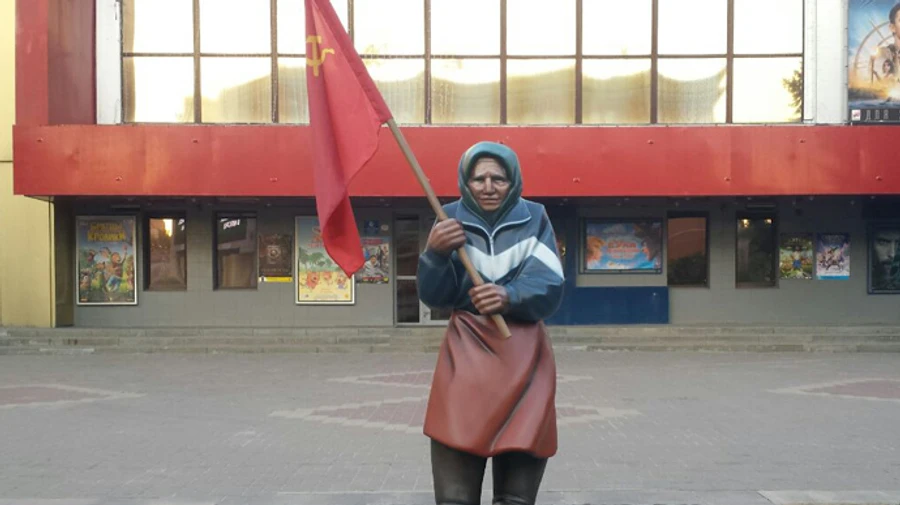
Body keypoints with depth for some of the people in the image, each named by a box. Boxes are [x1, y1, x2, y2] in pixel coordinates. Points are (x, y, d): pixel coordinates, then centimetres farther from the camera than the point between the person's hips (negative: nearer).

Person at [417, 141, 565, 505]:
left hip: (524, 356, 0)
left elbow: (550, 290, -7)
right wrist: (435, 253, -19)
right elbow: (435, 298, -1)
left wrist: (509, 297, -26)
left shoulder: (534, 219, 1)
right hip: (465, 354, 0)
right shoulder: (452, 219, 3)